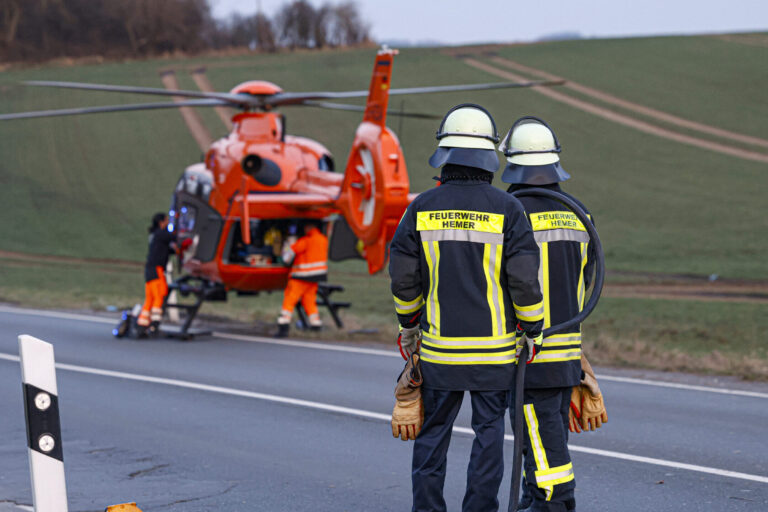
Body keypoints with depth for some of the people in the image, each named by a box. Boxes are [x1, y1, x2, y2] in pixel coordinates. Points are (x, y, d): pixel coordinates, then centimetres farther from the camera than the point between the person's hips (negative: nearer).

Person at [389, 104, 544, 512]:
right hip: (494, 348, -2)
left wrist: (408, 324, 17)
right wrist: (532, 329, 3)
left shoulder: (422, 208, -2)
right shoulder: (506, 210, -8)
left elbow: (403, 275, 2)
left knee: (433, 432, 13)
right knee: (488, 430, 8)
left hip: (439, 345, 2)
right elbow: (524, 276, -10)